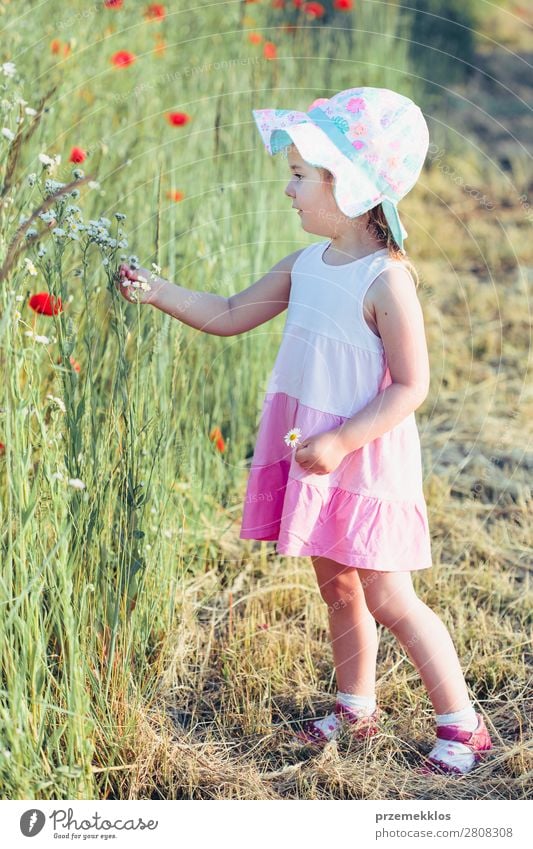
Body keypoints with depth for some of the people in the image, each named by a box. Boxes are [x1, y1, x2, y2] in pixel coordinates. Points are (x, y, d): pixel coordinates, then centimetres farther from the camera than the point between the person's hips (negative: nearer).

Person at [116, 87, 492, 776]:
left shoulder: (385, 279, -20)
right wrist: (156, 291, 6)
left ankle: (462, 725, 11)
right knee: (337, 588, 18)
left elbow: (411, 385, -20)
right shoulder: (305, 265, 4)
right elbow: (229, 316, 15)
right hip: (312, 456, 8)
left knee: (387, 598, -2)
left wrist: (339, 443, -25)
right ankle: (357, 707, 35)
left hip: (366, 461, -8)